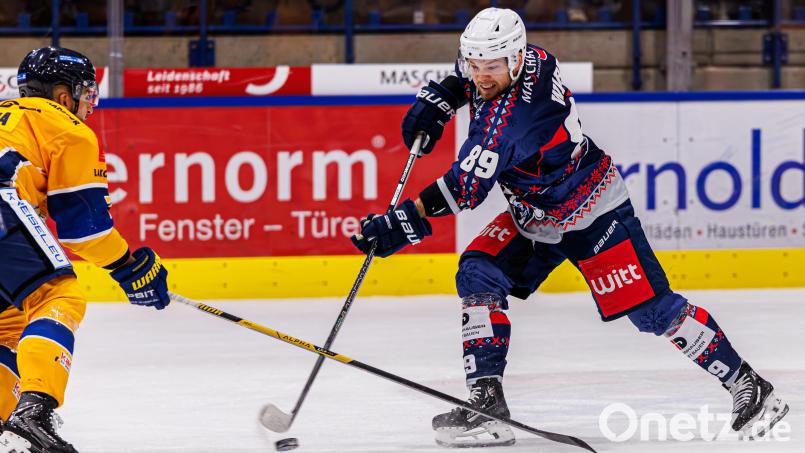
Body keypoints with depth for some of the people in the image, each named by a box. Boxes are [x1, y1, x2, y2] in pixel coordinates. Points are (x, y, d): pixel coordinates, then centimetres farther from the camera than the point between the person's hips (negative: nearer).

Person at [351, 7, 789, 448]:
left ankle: (747, 386, 8)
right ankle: (486, 402, -12)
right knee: (477, 276, -10)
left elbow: (466, 186, -37)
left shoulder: (509, 115, -35)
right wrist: (440, 96, 0)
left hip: (592, 213, -9)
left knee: (653, 311, -8)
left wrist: (408, 221, -40)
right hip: (531, 216, 9)